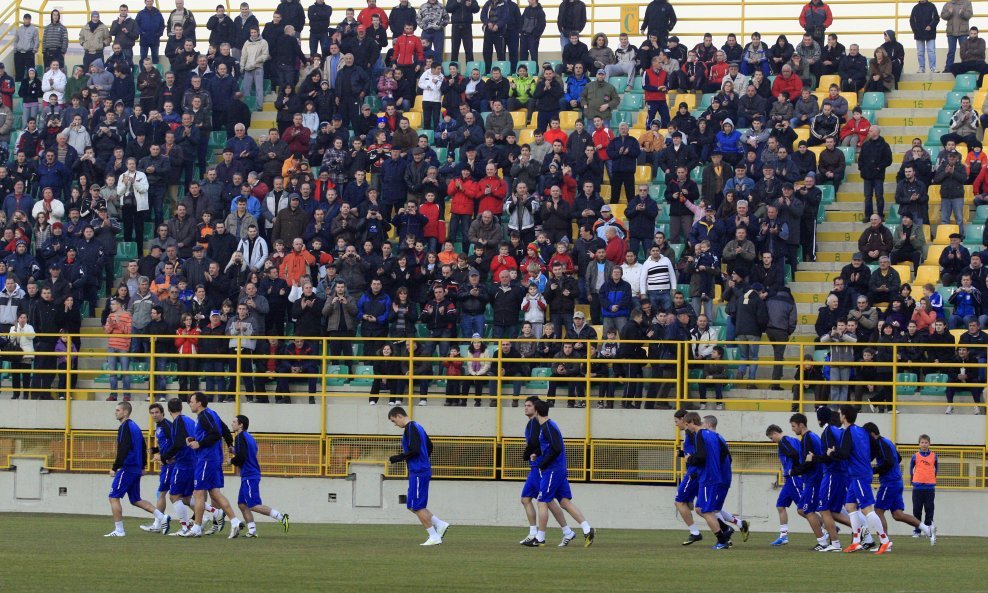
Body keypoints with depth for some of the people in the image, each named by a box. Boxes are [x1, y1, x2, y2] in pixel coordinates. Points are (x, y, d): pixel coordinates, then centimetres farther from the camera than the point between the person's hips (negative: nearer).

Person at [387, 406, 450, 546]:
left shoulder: (410, 429, -14)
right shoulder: (417, 427, 16)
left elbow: (414, 451, -23)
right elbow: (429, 446, 23)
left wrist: (394, 459, -15)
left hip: (418, 473, -10)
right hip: (424, 470, 10)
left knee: (417, 507, -4)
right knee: (413, 505, 14)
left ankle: (434, 537, -1)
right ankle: (440, 525, 12)